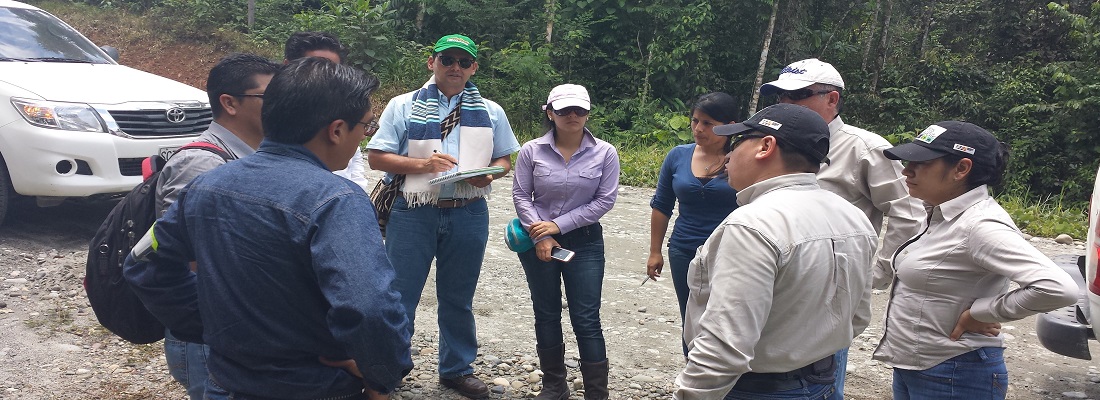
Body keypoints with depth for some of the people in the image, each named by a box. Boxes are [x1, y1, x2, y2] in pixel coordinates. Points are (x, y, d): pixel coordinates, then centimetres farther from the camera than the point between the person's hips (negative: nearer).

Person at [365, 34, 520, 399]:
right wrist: (422, 164, -17)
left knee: (458, 299, 15)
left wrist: (489, 174, -9)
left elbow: (505, 159, 13)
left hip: (468, 215, 2)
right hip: (413, 214, -2)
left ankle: (457, 369, 31)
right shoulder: (403, 106, 2)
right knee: (399, 294, 2)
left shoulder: (491, 112, 10)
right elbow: (376, 158, -2)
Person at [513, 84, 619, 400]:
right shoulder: (531, 151, -6)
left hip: (585, 242, -1)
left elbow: (605, 199, -9)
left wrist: (559, 224, -13)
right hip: (538, 242, 2)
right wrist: (540, 236, -13)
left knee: (586, 320, -1)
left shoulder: (605, 153, -8)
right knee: (546, 315, 13)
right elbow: (521, 195, -2)